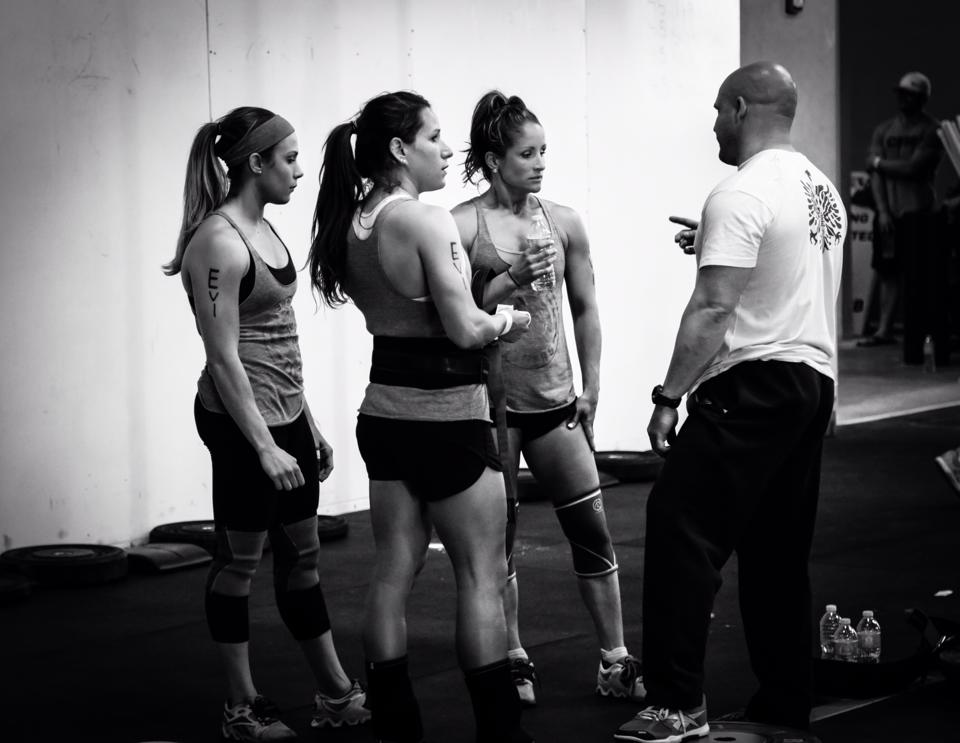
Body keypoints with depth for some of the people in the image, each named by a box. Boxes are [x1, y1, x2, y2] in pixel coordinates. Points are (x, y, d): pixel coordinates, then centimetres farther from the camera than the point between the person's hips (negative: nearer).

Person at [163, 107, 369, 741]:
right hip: (241, 421, -9)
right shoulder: (219, 241, -17)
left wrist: (308, 423, 16)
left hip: (286, 414, 9)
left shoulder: (263, 228, 10)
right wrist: (264, 446, -21)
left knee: (303, 555, 14)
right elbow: (224, 357, -20)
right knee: (241, 561, 3)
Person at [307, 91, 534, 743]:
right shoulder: (428, 222, -18)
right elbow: (464, 329, -21)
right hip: (447, 416, -7)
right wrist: (509, 321, -1)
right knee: (481, 574, 2)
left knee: (394, 571, 11)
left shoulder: (351, 225, 5)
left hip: (384, 412, 7)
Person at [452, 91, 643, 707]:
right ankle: (515, 661, 19)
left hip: (554, 399, 3)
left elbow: (584, 308, 12)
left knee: (592, 528, 1)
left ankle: (615, 660, 9)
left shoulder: (564, 222, 5)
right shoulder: (461, 227, -7)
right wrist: (509, 280, -22)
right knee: (497, 535, 6)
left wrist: (591, 386, 9)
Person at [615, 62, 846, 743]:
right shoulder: (824, 189, 16)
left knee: (682, 533, -9)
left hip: (753, 386, -9)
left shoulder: (741, 196, -12)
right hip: (816, 381, 9)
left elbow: (713, 309, -18)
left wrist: (669, 396, -16)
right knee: (780, 553, 13)